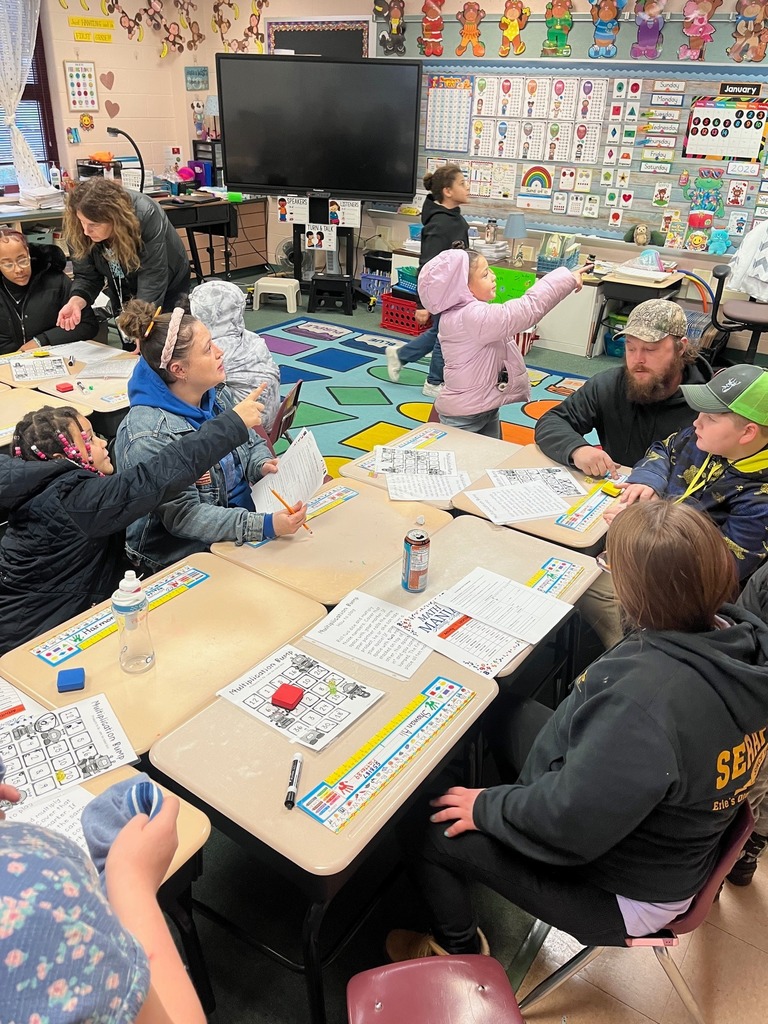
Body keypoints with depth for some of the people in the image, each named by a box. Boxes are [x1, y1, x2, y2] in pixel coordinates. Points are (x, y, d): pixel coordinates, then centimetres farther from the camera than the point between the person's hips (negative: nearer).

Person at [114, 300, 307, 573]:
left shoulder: (217, 394, -2)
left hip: (243, 517, 7)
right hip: (185, 557, -7)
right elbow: (184, 517, -24)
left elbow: (251, 443, 13)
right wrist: (265, 526, -33)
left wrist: (263, 465, -12)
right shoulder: (150, 436, -24)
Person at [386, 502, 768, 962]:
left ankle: (458, 952, 35)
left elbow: (567, 823, -33)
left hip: (626, 894, -8)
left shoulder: (645, 698, -43)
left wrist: (488, 807, -18)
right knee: (511, 716, 18)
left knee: (429, 829, 5)